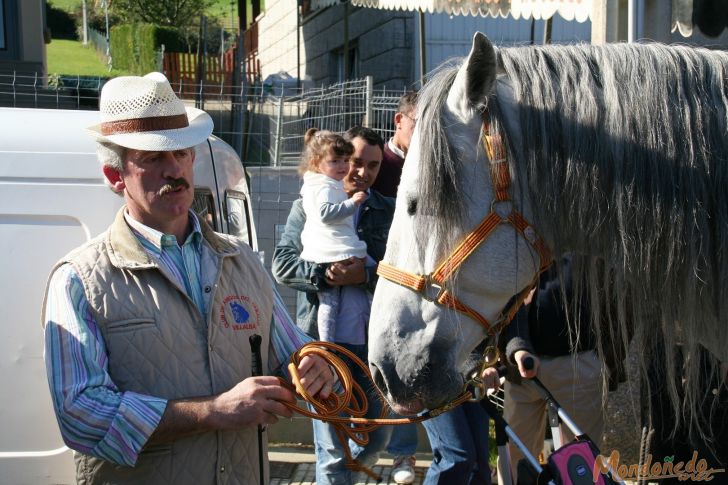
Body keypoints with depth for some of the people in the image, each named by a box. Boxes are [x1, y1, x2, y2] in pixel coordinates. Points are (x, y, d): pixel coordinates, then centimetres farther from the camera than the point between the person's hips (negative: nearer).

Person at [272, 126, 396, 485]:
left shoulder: (388, 211, 6)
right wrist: (324, 273, -22)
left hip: (375, 341, 3)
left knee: (377, 440, 15)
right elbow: (282, 264, -4)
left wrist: (364, 275, -22)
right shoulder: (308, 206, 4)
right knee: (332, 449, 6)